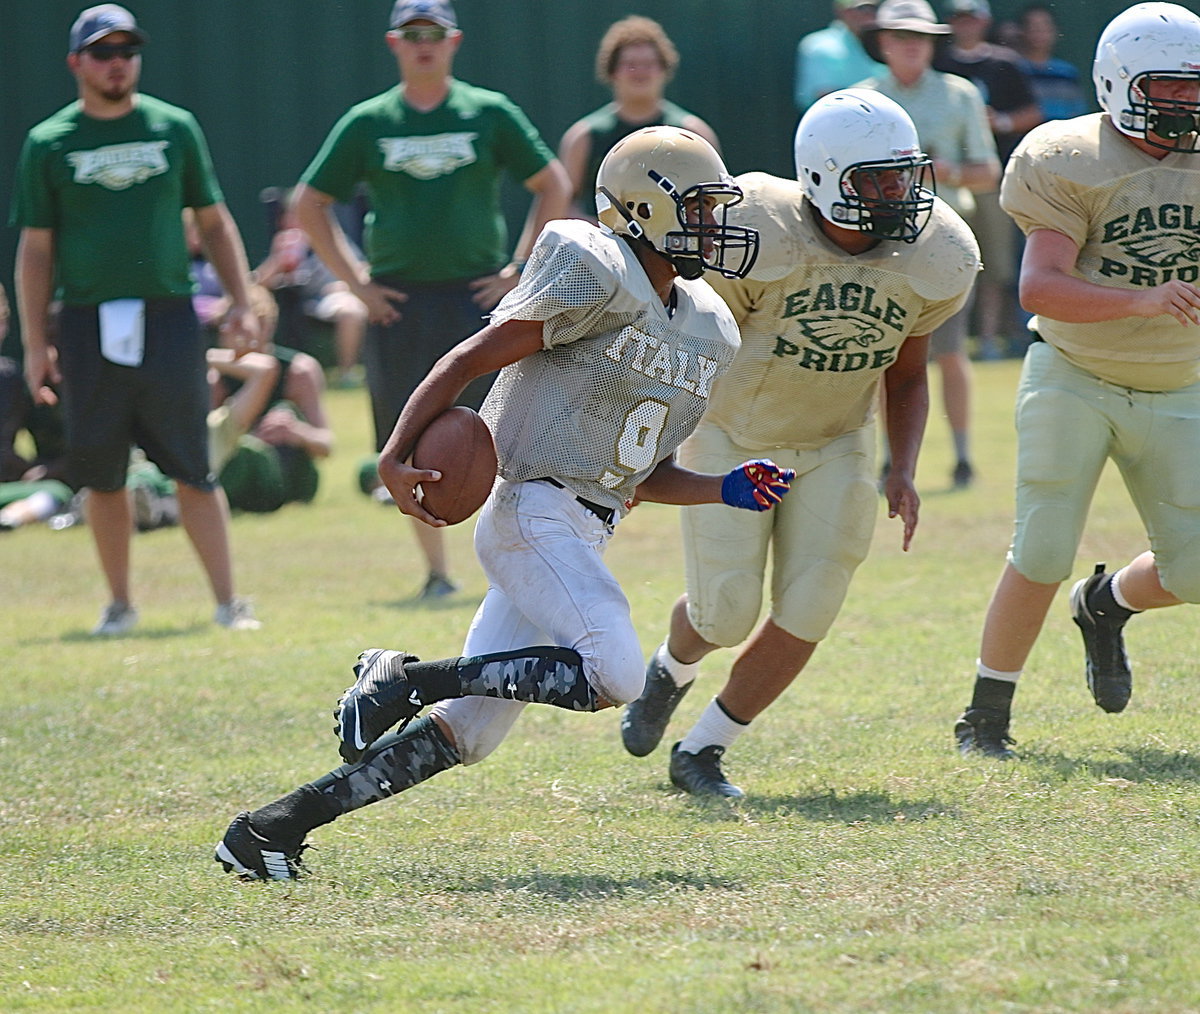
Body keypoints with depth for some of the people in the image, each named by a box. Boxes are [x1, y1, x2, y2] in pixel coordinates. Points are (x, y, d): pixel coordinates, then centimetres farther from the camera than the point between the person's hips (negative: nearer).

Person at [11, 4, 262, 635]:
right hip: (89, 328, 0)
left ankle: (227, 600, -2)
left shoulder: (175, 128, 9)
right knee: (102, 476, 4)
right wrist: (34, 343, 0)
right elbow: (36, 250, 6)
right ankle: (119, 602, 15)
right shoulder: (48, 144, 5)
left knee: (193, 470, -3)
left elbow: (214, 222, 14)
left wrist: (240, 303, 4)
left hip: (168, 318, 0)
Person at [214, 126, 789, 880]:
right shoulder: (597, 279, -9)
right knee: (614, 676, -27)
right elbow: (473, 359, -10)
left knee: (465, 733, 4)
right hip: (534, 513, -9)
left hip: (582, 534, 9)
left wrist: (730, 491, 7)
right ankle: (408, 676, -15)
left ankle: (277, 825, 8)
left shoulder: (709, 333, 17)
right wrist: (397, 456, -18)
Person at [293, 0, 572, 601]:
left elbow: (554, 187, 10)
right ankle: (436, 570, 11)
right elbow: (309, 205, 12)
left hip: (477, 297, -1)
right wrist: (355, 282, 4)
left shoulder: (490, 114, 4)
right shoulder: (367, 123, 6)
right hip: (398, 301, 1)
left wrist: (520, 268, 2)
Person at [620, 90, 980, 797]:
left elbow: (907, 373, 4)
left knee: (805, 617, -6)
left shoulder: (934, 259, -12)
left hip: (835, 445, 4)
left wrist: (903, 470, -7)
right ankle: (671, 672, 33)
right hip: (733, 438, -4)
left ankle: (702, 751, 12)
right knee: (726, 614, -5)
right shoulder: (758, 236, -27)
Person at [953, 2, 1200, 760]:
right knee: (1044, 556, -9)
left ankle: (1106, 607, 32)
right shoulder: (1077, 165, -14)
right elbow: (1039, 288, -25)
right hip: (1075, 383, -4)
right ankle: (988, 712, 9)